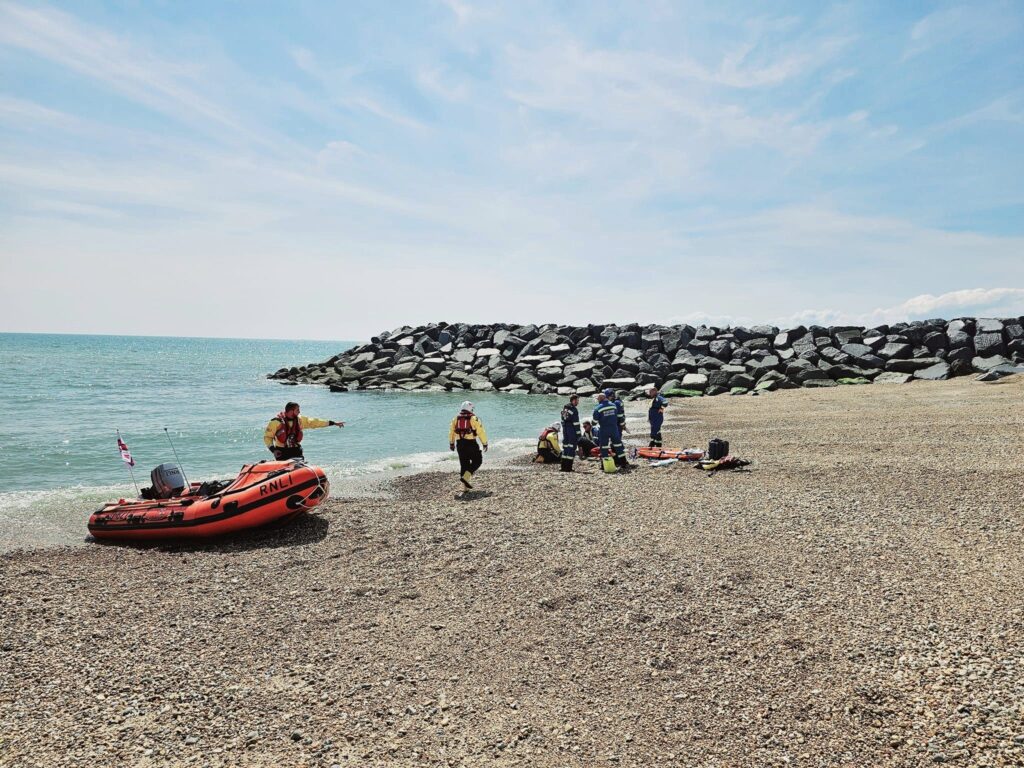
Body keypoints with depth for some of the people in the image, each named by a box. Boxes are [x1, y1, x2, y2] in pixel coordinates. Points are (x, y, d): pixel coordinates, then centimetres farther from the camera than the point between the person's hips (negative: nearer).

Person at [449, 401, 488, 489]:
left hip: (460, 443, 5)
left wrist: (451, 443, 17)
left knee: (464, 464, 12)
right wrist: (485, 443, 1)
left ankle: (466, 486, 13)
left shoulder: (456, 418, 9)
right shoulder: (474, 418, -4)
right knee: (477, 461, 8)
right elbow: (481, 431, -7)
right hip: (471, 443, -5)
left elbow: (451, 431, 9)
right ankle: (465, 477, -9)